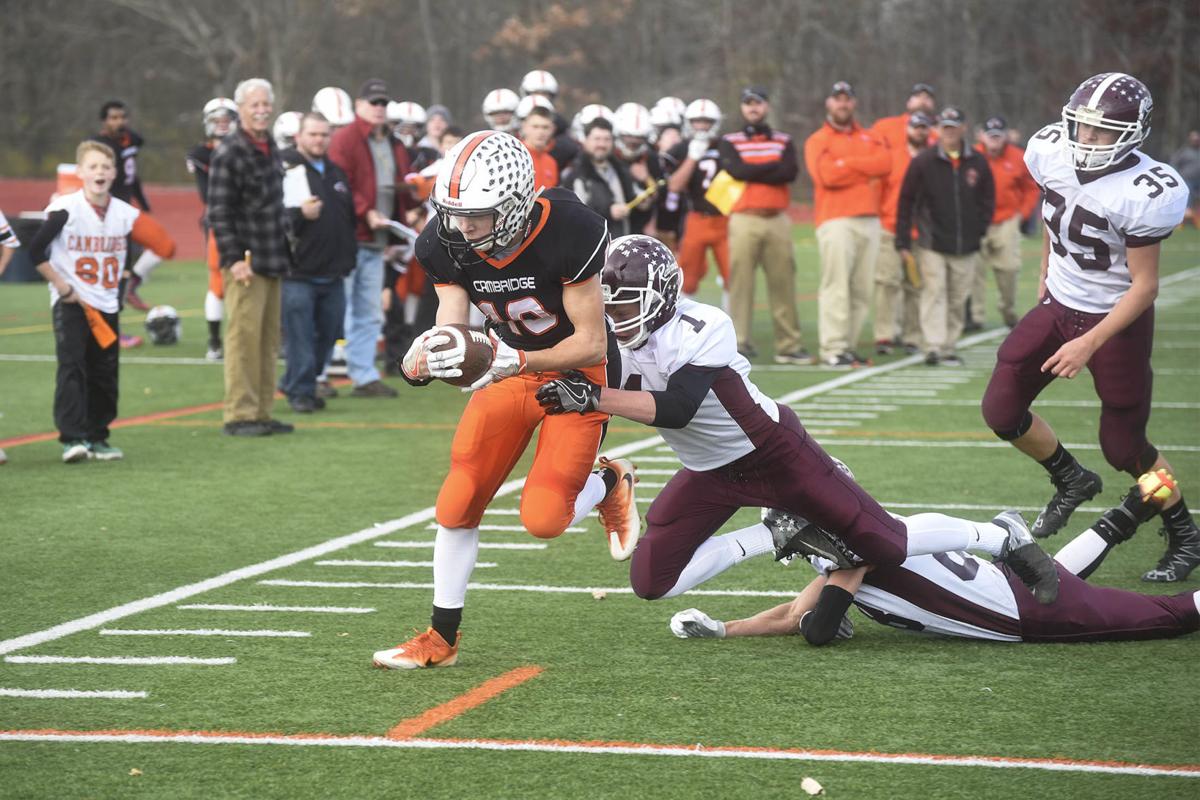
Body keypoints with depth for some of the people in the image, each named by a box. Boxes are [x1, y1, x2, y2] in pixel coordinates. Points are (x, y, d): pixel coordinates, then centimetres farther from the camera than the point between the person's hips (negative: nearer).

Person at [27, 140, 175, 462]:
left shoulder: (125, 214, 2)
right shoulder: (65, 209, -12)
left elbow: (163, 247, 12)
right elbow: (36, 251, -12)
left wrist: (129, 275, 6)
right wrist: (62, 287, -12)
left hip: (107, 305, 5)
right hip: (70, 304, -5)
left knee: (105, 373, 7)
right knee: (72, 368, -15)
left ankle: (97, 438, 18)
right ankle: (72, 438, -18)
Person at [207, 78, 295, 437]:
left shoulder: (269, 147, 15)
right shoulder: (228, 153, -11)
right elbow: (218, 212, -13)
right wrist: (233, 258, -18)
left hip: (273, 260, 8)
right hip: (246, 262, -8)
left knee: (269, 339, 10)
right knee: (244, 336, -8)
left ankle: (261, 412, 16)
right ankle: (239, 415, -4)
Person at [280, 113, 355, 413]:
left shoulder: (336, 172, 17)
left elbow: (349, 216, 25)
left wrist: (348, 258, 21)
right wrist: (300, 215, -31)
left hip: (332, 275, 7)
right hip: (298, 275, -7)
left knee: (328, 335, 11)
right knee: (300, 338, -5)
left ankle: (294, 384, 25)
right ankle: (301, 391, 6)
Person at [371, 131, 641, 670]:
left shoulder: (566, 235, -32)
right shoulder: (445, 246, -17)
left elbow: (591, 343, -26)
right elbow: (452, 329, -18)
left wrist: (514, 360, -40)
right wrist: (426, 357, -42)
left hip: (575, 370, -5)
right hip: (509, 367, 5)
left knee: (543, 519, -15)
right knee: (458, 505, -1)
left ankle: (608, 483, 19)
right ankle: (441, 638, 15)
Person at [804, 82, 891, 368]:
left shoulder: (868, 138, 20)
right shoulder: (818, 141, 6)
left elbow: (885, 163, 0)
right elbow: (826, 175, -12)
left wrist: (847, 164, -5)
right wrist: (865, 168, -2)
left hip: (869, 221, 5)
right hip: (836, 222, -5)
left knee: (863, 289, 3)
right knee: (837, 286, -12)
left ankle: (848, 346, 7)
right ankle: (833, 349, -13)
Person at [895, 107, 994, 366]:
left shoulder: (978, 163, 6)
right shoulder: (923, 162, -2)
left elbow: (987, 199, 16)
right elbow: (906, 201, 1)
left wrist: (980, 230, 6)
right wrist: (903, 242, -2)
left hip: (966, 246, 3)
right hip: (932, 244, -3)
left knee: (958, 300, 6)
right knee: (934, 292, -12)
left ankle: (950, 348, 15)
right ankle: (934, 347, -16)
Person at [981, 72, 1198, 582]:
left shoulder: (1142, 193, -28)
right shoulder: (1054, 153, -11)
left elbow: (1144, 286, -21)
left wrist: (1089, 343, -25)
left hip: (1117, 319, -6)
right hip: (1058, 304, 6)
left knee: (1123, 447, 0)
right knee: (1001, 411, 1)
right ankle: (1071, 482, 27)